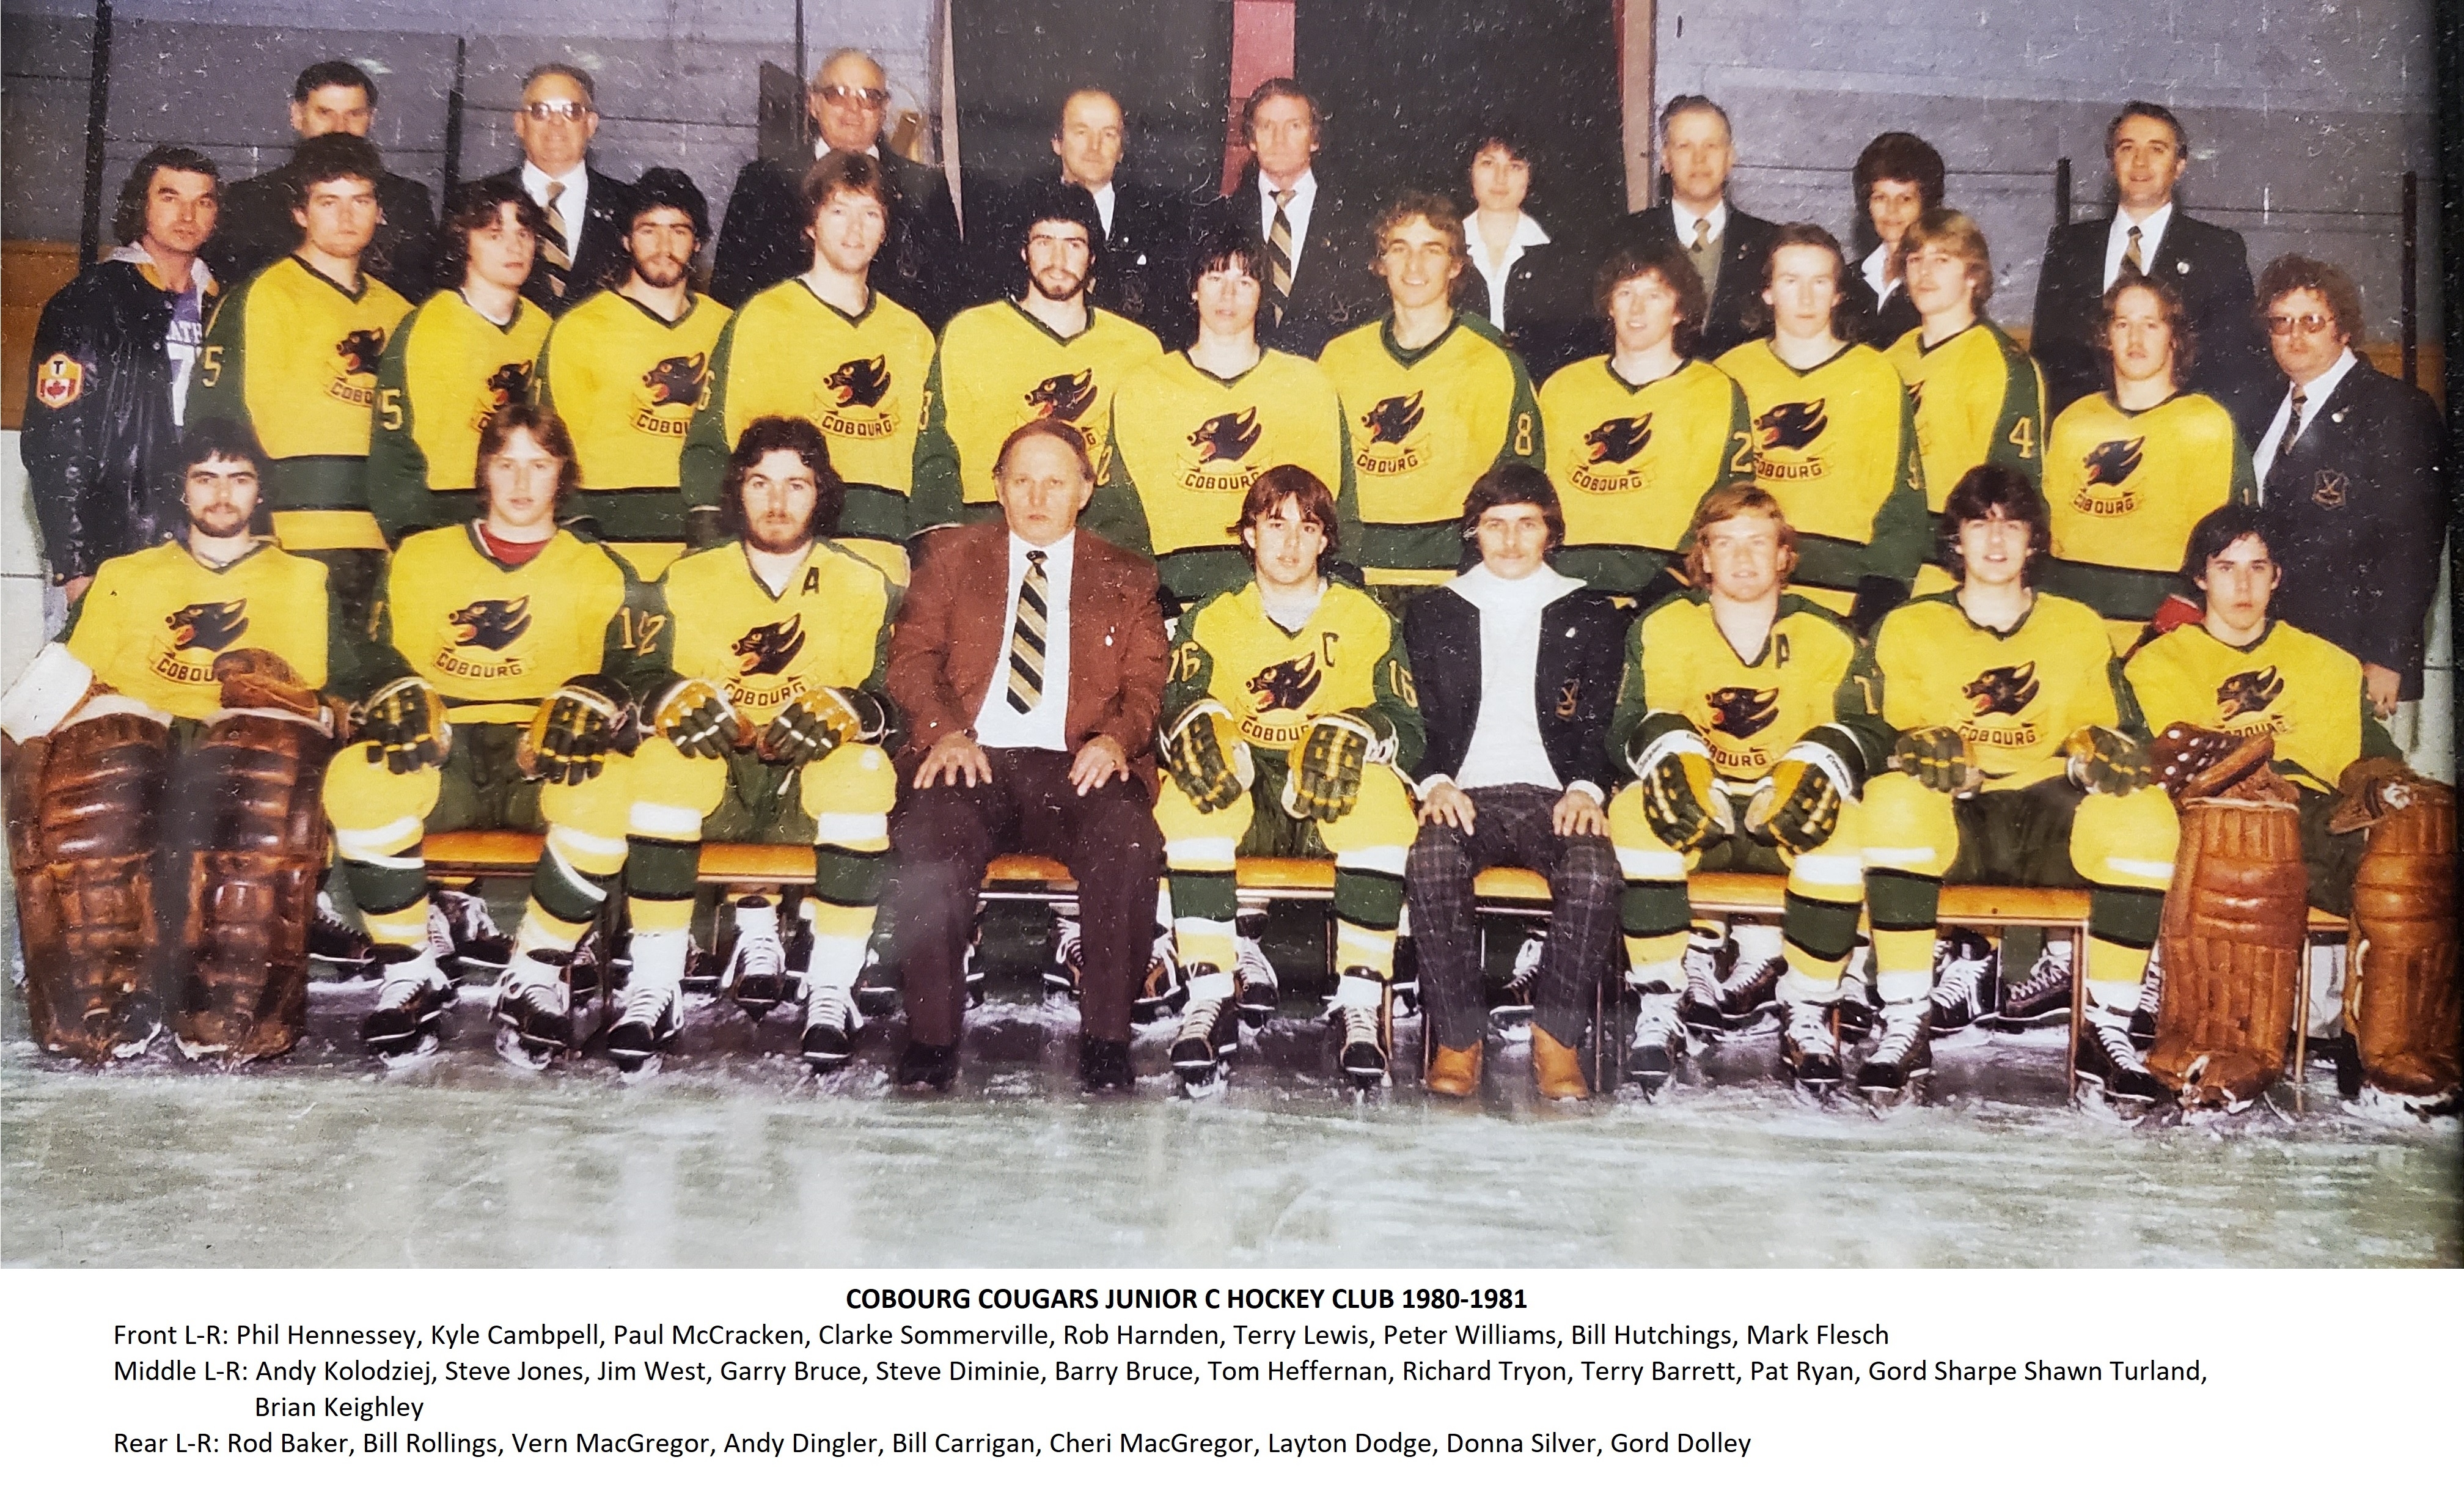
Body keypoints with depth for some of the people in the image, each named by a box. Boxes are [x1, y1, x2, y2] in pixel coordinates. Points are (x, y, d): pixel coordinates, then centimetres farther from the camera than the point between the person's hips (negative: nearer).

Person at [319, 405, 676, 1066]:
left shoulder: (599, 573, 17)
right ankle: (409, 975, -15)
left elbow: (642, 664, 7)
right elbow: (381, 660, 18)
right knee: (356, 778, -33)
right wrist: (396, 698, -6)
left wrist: (589, 702, -14)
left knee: (611, 787, -36)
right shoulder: (421, 557, 21)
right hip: (438, 754, 1)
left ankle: (535, 978, -18)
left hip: (543, 760, -1)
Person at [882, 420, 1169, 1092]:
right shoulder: (952, 555, 22)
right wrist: (945, 730, -9)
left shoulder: (1126, 579, 22)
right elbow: (911, 655, 11)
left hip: (1077, 768, 0)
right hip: (973, 759, 0)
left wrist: (1116, 737, -11)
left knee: (1129, 840, -33)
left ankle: (1106, 1039, -22)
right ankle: (932, 1038, -21)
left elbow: (1147, 684, 12)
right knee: (928, 837, -34)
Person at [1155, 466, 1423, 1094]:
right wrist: (1200, 725, -24)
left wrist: (1355, 735, -20)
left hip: (1332, 806, 0)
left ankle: (1361, 1003, -31)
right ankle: (1211, 996, -32)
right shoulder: (1212, 621, 17)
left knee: (1381, 794, -36)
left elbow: (1406, 724, 3)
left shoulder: (1368, 620, 14)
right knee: (1186, 794, -34)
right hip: (1242, 804, 1)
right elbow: (1176, 702, 1)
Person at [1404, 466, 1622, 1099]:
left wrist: (1586, 787, -9)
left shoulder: (1591, 614, 17)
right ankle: (1458, 1036, -20)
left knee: (1594, 876, -34)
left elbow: (1600, 722, 11)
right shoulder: (1433, 612, 18)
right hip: (1465, 795, 0)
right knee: (1431, 867, -35)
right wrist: (1435, 782, -7)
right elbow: (1415, 717, 13)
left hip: (1553, 793, 0)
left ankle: (1557, 1035, -17)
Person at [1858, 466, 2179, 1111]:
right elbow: (1878, 733, 3)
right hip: (1949, 822, -2)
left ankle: (2107, 1029, -18)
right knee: (1891, 802, -37)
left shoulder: (2079, 628, 19)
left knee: (2147, 815, -30)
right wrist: (1924, 753, -22)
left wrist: (2099, 754, -12)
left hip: (2048, 820, 2)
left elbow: (2115, 731, 14)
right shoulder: (1908, 628, 13)